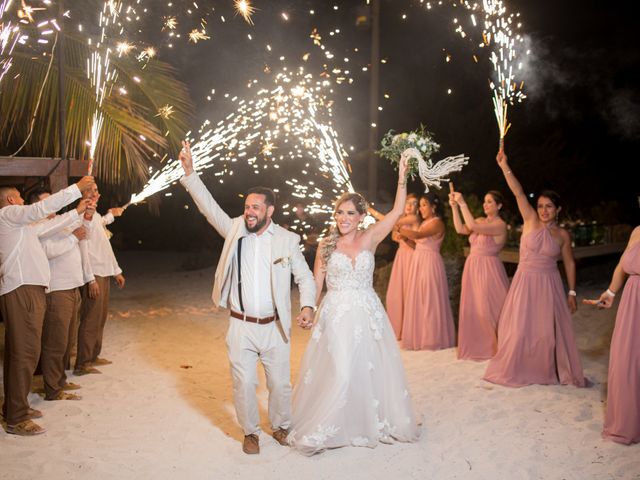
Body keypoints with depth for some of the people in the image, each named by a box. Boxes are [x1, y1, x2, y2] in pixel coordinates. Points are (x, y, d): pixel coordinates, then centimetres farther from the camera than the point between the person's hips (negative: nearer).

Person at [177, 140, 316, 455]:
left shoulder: (287, 240, -2)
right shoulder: (235, 231, 1)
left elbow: (304, 276, 2)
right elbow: (209, 208, -7)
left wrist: (307, 305, -14)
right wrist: (189, 172, -16)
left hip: (274, 327, 0)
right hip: (241, 327, 1)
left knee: (280, 383, 12)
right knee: (244, 385, 7)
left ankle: (281, 426, 36)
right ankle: (250, 432, 29)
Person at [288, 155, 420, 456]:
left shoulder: (370, 238, 1)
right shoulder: (326, 245, 2)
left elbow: (397, 212, -8)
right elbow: (316, 284, 5)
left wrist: (402, 179, -16)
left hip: (367, 315, 2)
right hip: (336, 316, -1)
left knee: (370, 370, 9)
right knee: (339, 373, -8)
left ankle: (373, 422, 29)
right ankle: (321, 428, 8)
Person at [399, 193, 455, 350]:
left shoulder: (437, 222, -10)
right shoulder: (424, 223, 17)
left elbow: (418, 235, -24)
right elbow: (417, 243, 12)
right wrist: (404, 237, -2)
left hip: (430, 263, -9)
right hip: (418, 262, 9)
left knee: (429, 300, -3)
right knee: (417, 300, 8)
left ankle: (433, 338, 5)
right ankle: (419, 336, 16)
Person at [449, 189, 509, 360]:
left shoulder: (500, 225, -13)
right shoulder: (481, 220, 11)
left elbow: (473, 226, -26)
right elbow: (460, 229, -3)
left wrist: (462, 203, -24)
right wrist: (454, 207, -9)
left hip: (488, 268, -8)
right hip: (472, 267, 8)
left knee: (488, 308, -2)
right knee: (472, 308, 10)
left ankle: (494, 346, 12)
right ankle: (477, 345, 22)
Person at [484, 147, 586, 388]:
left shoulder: (563, 234, 0)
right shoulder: (531, 221, -4)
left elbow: (569, 263, 8)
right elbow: (519, 194, -16)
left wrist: (572, 292, 5)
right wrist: (505, 167, -26)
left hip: (549, 284, 1)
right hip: (525, 281, -1)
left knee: (549, 329, 4)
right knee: (520, 328, 4)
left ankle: (550, 370, 21)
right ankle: (515, 370, 21)